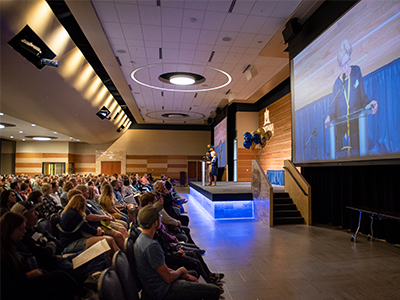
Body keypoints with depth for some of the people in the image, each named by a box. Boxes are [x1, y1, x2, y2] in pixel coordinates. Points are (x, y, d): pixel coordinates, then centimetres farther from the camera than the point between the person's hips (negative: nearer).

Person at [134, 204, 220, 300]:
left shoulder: (141, 239, 3)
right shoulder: (151, 246, -28)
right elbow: (168, 278, -23)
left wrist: (184, 275, 7)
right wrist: (181, 270, -2)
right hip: (162, 291, -10)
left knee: (193, 274, 30)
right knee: (214, 291, -8)